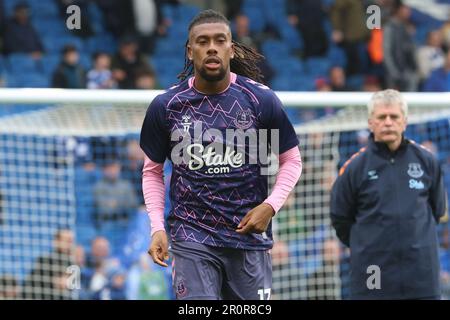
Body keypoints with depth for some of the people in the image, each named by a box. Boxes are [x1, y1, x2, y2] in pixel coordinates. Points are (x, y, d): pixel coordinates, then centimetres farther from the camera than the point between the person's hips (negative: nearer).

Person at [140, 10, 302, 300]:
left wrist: (270, 205, -7)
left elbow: (291, 159, 8)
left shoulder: (262, 100, -1)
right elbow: (153, 170, 13)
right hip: (192, 238, -1)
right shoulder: (165, 106, 1)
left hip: (249, 235, 1)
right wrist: (157, 227, 1)